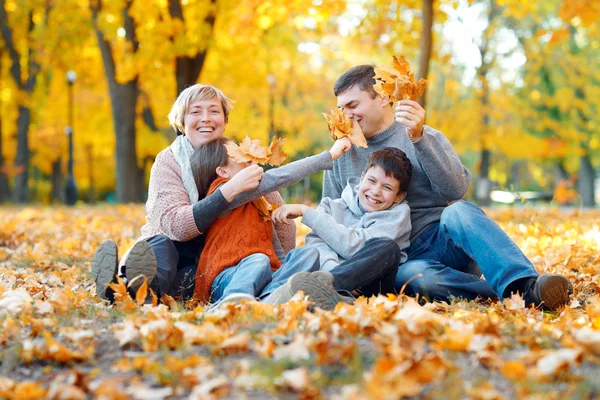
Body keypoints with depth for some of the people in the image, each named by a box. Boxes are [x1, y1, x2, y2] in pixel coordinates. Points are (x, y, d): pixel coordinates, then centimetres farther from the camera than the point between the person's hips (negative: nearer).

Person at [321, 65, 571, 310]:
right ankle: (510, 296, -36)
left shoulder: (425, 138, 5)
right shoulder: (340, 158, 15)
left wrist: (419, 138, -23)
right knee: (410, 276, -37)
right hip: (406, 260, 1)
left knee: (457, 212, -36)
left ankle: (528, 288, -50)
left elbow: (457, 189, -13)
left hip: (445, 242, -1)